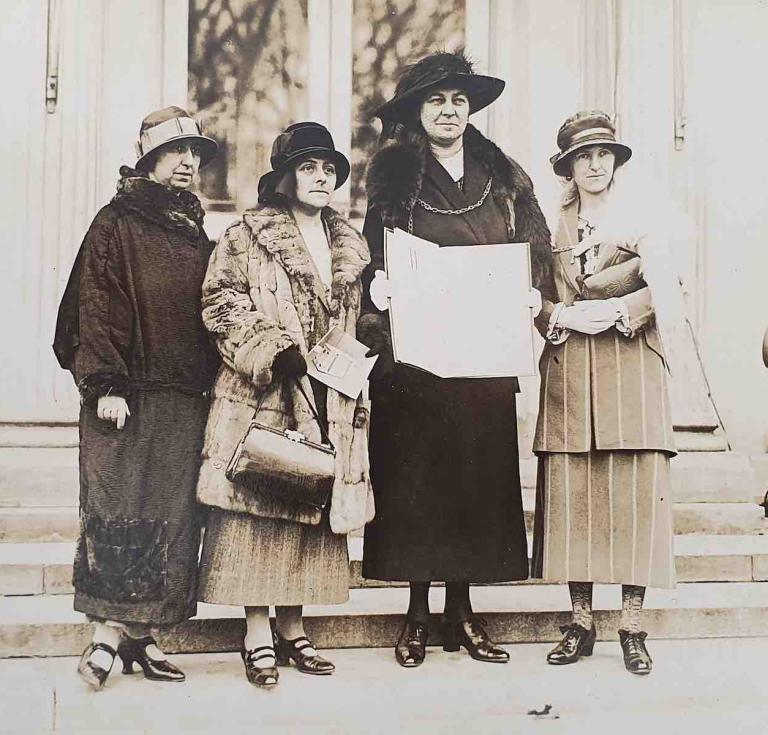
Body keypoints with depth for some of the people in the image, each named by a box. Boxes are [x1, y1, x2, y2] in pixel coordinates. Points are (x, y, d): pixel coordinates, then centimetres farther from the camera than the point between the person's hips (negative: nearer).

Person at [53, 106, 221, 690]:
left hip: (187, 401, 6)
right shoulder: (117, 224, 0)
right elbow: (96, 307, -7)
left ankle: (135, 633, 11)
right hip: (129, 399, -6)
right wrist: (106, 384, -16)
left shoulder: (196, 235, 18)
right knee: (122, 512, -7)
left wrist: (211, 384, 15)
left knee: (172, 516, 4)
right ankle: (114, 632, -1)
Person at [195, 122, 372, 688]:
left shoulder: (349, 246, 17)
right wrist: (273, 352, -17)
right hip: (263, 393, -5)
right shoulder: (248, 237, -1)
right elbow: (222, 306, -8)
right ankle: (258, 635, 4)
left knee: (312, 507, 7)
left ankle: (293, 628, 18)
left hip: (328, 402, 5)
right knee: (259, 507, -5)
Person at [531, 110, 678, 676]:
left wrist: (614, 311, -15)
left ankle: (633, 628, 2)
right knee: (571, 491, -2)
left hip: (630, 366, -1)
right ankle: (581, 624, 7)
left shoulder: (638, 219, 10)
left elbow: (662, 287, -3)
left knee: (634, 490, -5)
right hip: (569, 370, 1)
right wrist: (563, 316, -10)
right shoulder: (552, 225, 13)